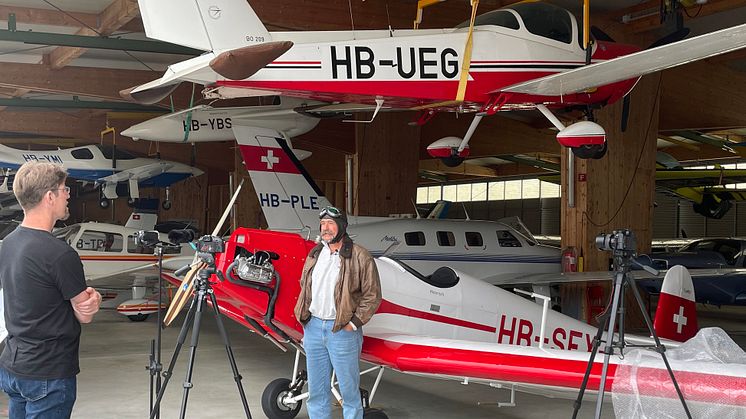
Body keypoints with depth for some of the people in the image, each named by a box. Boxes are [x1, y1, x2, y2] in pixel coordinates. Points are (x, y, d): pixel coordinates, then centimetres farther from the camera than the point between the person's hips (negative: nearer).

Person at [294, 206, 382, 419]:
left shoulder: (360, 257, -7)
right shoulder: (314, 255, 11)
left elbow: (372, 295, -8)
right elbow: (305, 287, 22)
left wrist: (354, 323, -12)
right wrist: (304, 317, 12)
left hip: (342, 330, -6)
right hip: (313, 327, 6)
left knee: (349, 388, 2)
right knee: (316, 389, 13)